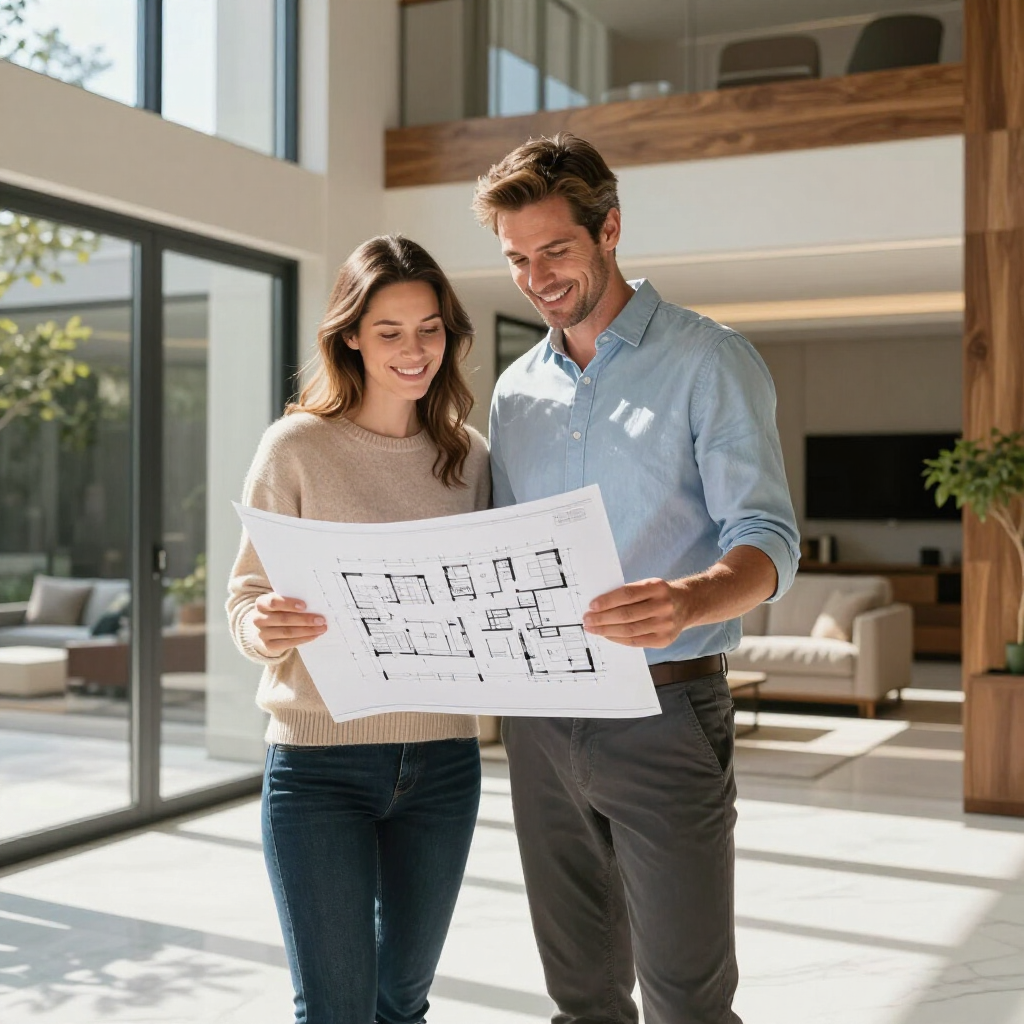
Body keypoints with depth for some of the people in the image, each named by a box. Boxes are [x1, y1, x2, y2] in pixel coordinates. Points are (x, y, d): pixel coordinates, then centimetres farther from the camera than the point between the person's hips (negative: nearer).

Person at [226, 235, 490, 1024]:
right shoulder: (297, 446, -4)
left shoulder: (469, 455, 7)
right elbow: (247, 599, -3)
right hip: (319, 761, -4)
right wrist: (266, 627, -26)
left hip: (443, 759, 4)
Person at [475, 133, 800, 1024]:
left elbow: (767, 542, -13)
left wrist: (686, 601, -34)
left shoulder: (708, 362, -4)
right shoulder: (516, 389, 13)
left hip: (664, 713, -5)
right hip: (540, 721, 5)